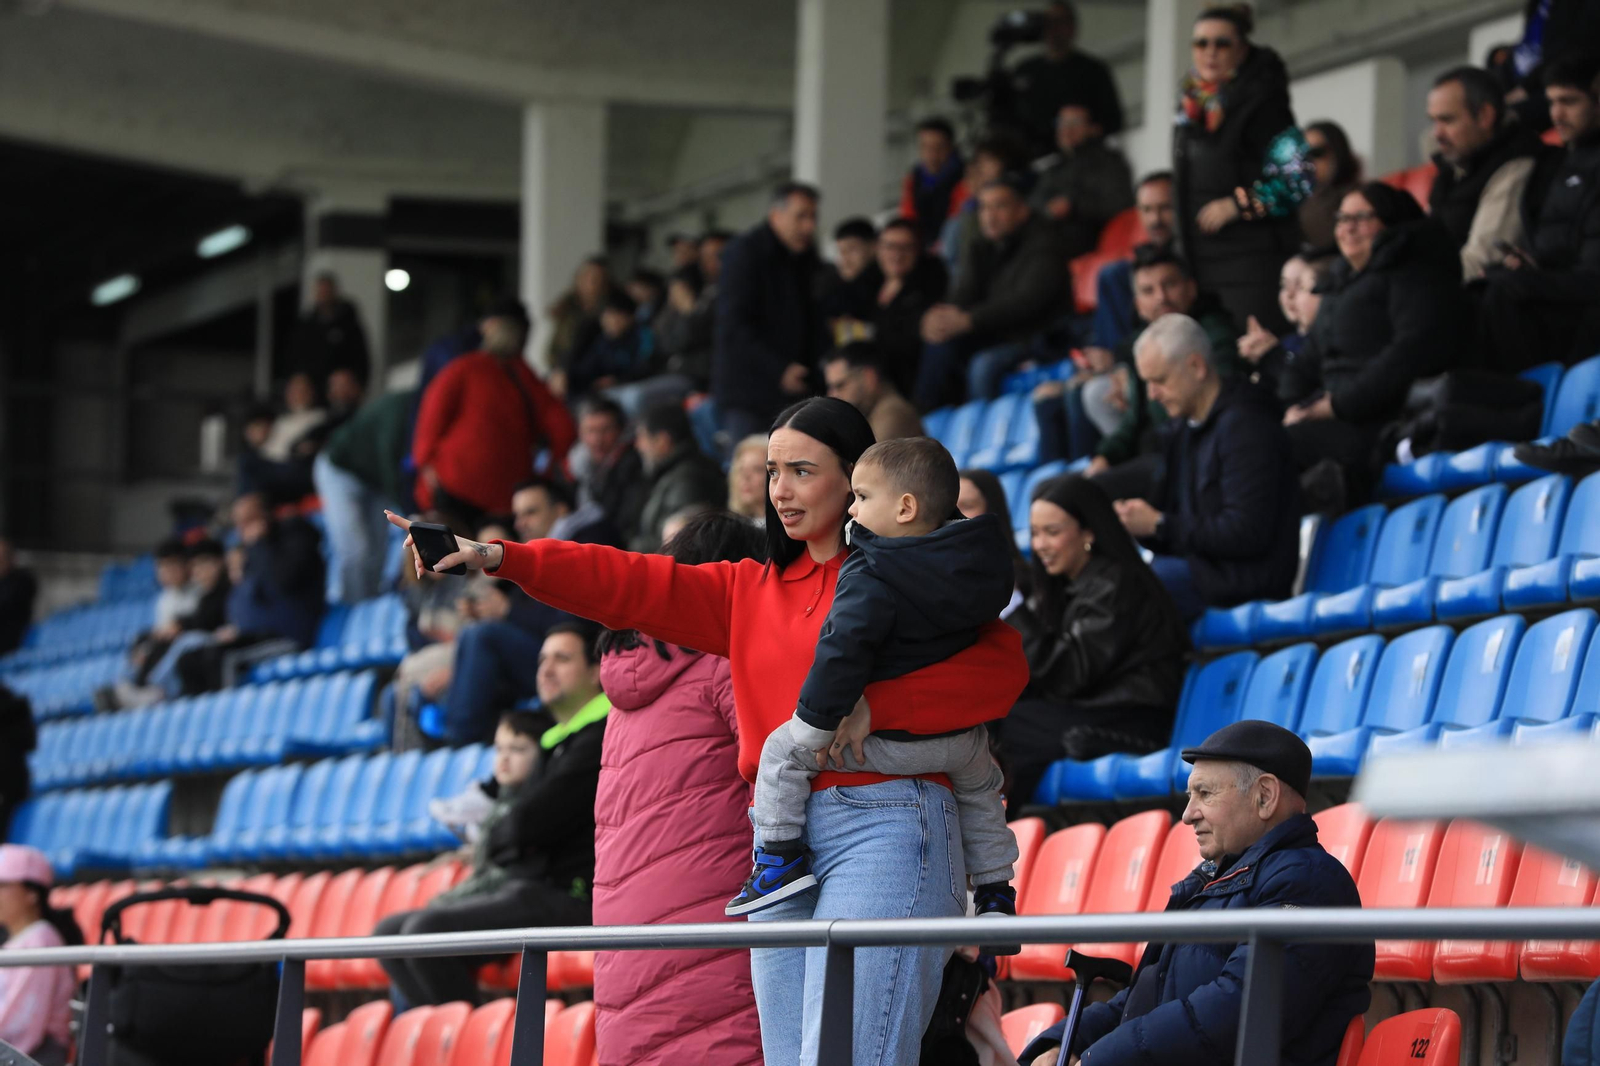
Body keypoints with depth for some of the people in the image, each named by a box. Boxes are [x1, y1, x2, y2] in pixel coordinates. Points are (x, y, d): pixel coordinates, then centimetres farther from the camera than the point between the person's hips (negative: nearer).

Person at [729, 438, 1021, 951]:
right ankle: (996, 898, 35)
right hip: (959, 740, 6)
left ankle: (781, 858, 6)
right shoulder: (980, 558, 0)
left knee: (783, 750, 8)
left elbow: (841, 654, -25)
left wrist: (819, 723, -17)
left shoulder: (872, 580, -21)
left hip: (890, 742, -6)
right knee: (980, 784, 35)